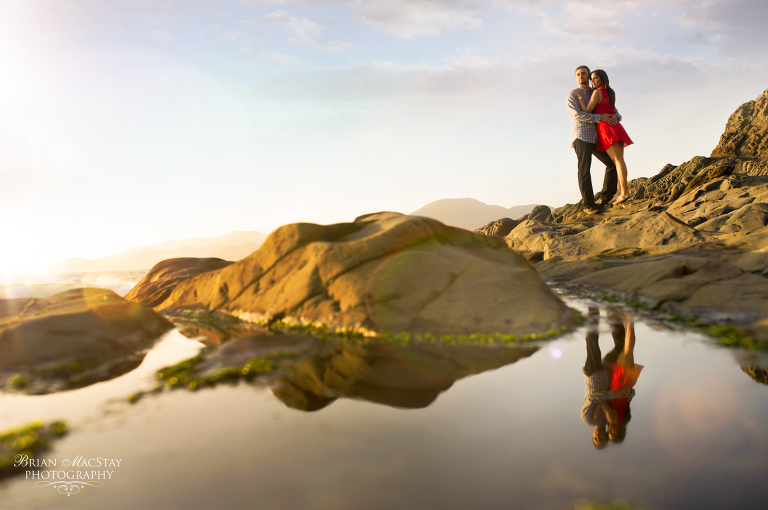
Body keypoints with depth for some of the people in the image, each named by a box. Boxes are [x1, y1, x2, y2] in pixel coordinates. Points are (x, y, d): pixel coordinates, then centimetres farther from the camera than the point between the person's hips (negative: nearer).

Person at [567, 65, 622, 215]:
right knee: (584, 169, -15)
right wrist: (600, 118, -17)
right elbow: (577, 114, -12)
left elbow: (611, 109, 17)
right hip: (581, 137, -6)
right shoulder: (572, 94, 3)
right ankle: (588, 204, -12)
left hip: (596, 138, 6)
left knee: (613, 163, 5)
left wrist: (616, 116, -9)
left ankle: (605, 197, 15)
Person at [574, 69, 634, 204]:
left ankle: (624, 191, -21)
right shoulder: (611, 92, 19)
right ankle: (620, 192, 2)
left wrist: (579, 96, -2)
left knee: (617, 159, -15)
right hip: (615, 126, 8)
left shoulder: (597, 92, -5)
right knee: (619, 160, 3)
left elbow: (587, 111, -8)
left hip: (606, 127, -8)